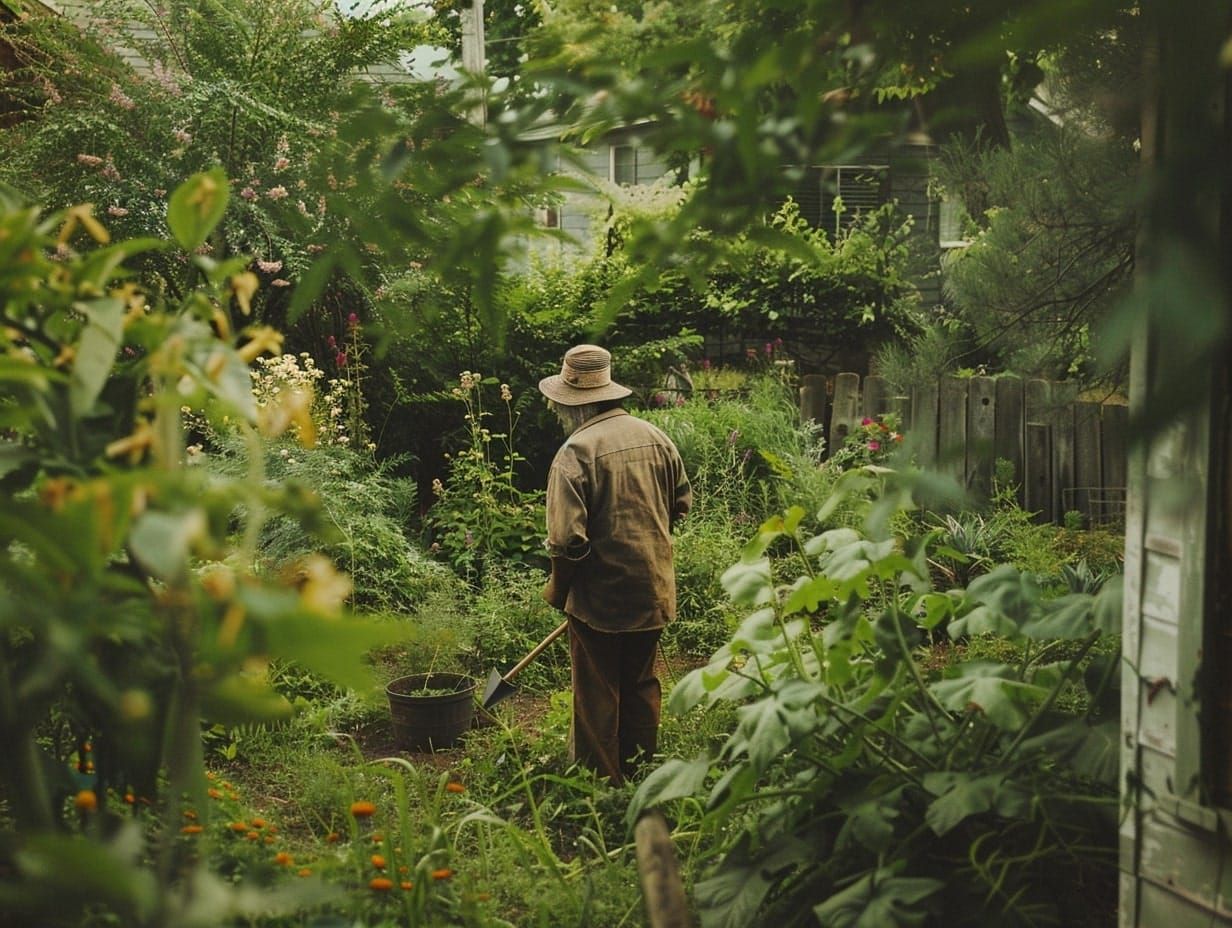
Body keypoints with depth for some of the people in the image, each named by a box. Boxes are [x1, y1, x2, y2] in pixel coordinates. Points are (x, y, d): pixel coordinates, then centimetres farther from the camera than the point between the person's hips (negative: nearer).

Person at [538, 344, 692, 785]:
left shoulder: (577, 451, -20)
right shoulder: (654, 436, 0)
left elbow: (567, 537, -24)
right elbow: (682, 503, 13)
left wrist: (557, 588, -7)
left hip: (600, 595, -6)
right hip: (653, 590, 6)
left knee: (597, 695, 8)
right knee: (641, 685, 21)